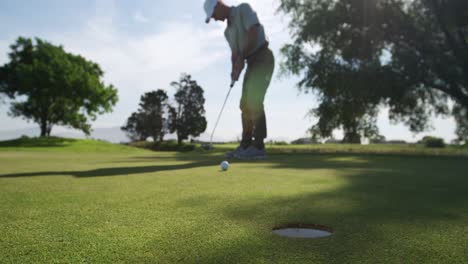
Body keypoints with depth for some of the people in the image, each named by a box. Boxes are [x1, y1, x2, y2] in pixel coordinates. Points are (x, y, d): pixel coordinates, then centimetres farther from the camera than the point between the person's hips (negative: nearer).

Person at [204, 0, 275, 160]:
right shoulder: (228, 30, 18)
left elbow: (253, 34, -18)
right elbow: (234, 53, 14)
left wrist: (241, 57, -15)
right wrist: (235, 70, -6)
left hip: (263, 58, -9)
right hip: (252, 62, 9)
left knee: (254, 101, -20)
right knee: (245, 104, 5)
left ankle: (258, 146, -18)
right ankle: (246, 145, 9)